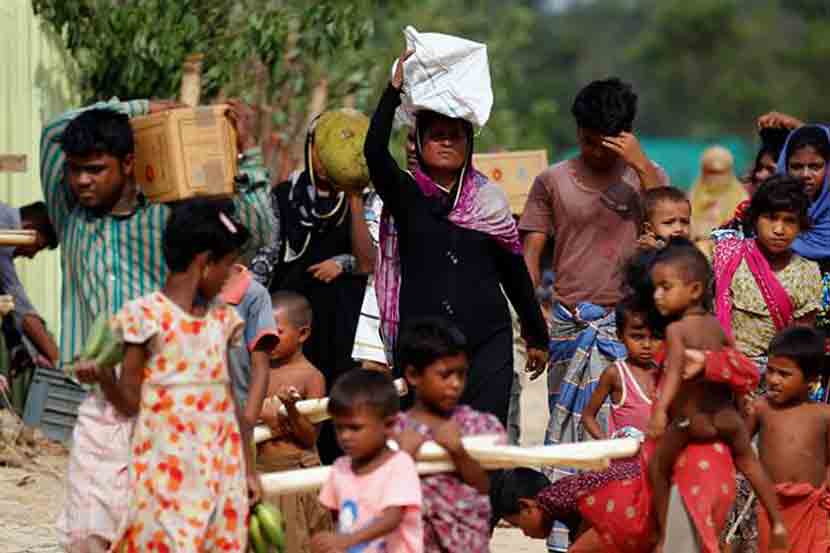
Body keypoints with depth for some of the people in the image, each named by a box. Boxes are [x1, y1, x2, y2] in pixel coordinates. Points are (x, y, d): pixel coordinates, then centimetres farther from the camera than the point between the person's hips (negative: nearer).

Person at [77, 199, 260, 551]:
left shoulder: (221, 318, 11)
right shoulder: (147, 316, -6)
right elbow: (130, 403, -4)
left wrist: (248, 468, 15)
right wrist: (103, 377, -24)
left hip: (220, 468, 6)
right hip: (167, 470, -6)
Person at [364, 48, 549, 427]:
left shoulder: (488, 199, 9)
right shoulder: (406, 195, 4)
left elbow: (515, 272, 15)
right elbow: (374, 152, -16)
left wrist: (537, 336, 18)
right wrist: (394, 89, -20)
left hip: (487, 339, 1)